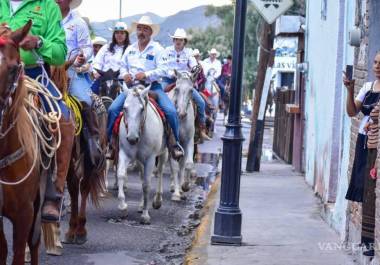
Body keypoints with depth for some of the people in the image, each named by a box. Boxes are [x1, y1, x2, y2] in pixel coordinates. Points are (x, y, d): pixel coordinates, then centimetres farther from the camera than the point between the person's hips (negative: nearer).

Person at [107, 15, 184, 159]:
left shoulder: (157, 49, 0)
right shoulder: (130, 49, 15)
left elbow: (163, 70, -10)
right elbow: (123, 66, 24)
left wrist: (146, 75, -22)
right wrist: (125, 74, 1)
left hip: (152, 86, -4)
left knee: (170, 111, -21)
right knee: (113, 109, -13)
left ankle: (175, 143, -5)